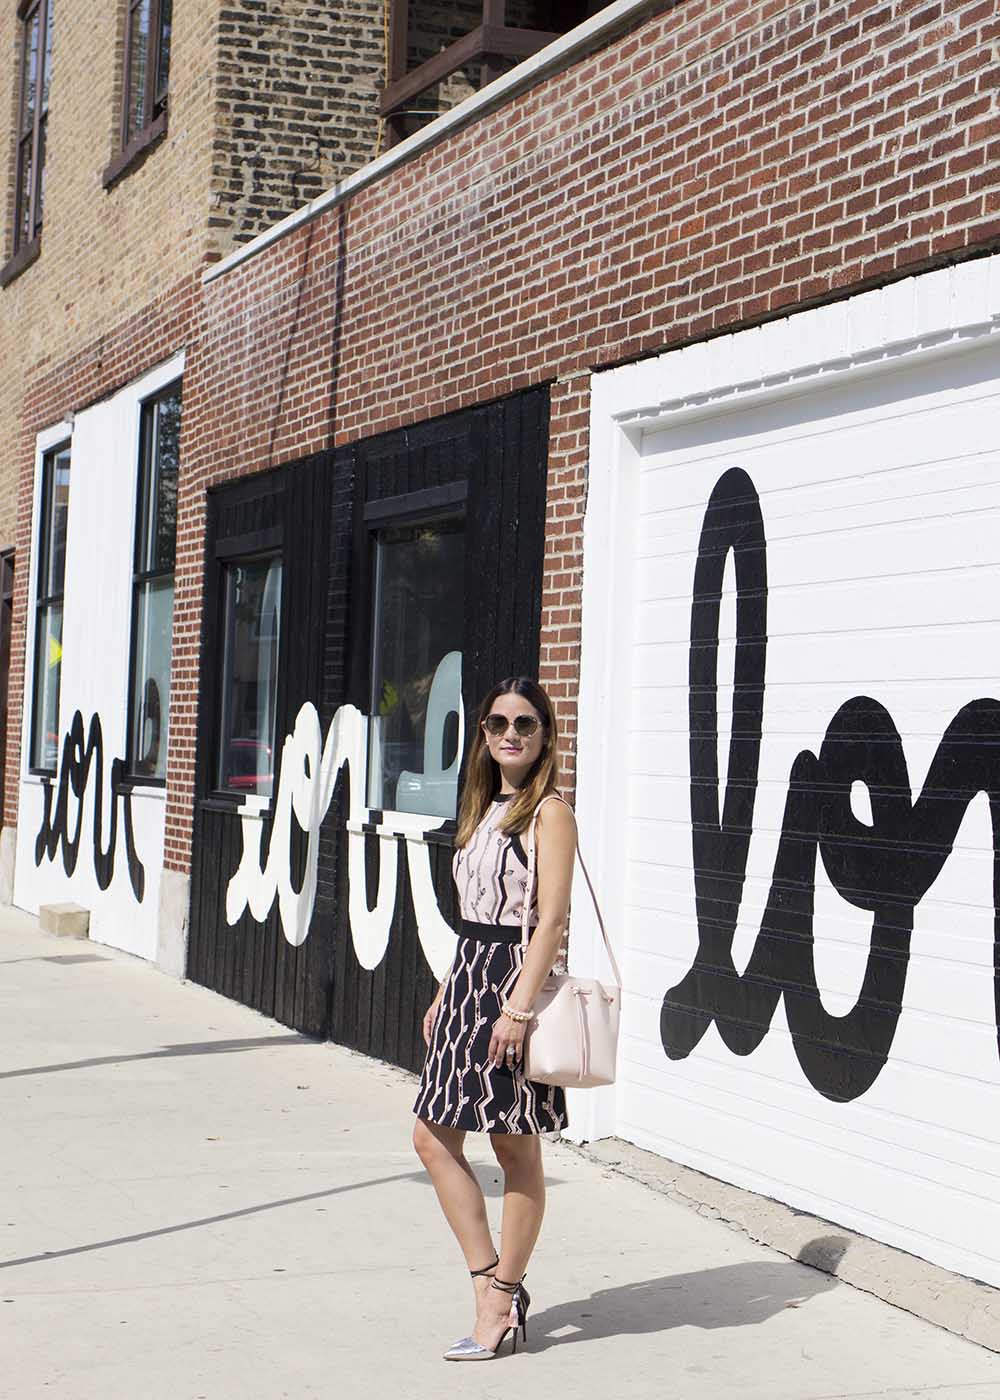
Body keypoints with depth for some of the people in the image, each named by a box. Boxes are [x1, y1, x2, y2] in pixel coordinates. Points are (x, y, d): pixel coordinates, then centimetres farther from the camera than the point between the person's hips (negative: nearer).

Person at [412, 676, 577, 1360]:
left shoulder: (550, 811, -10)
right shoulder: (486, 808, 15)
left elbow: (551, 919, -17)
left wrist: (519, 1006, -23)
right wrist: (447, 993, 18)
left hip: (517, 978, -9)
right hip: (469, 973, 9)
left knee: (516, 1149, 1)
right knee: (435, 1139, 6)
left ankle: (503, 1296, 11)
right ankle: (494, 1286, 12)